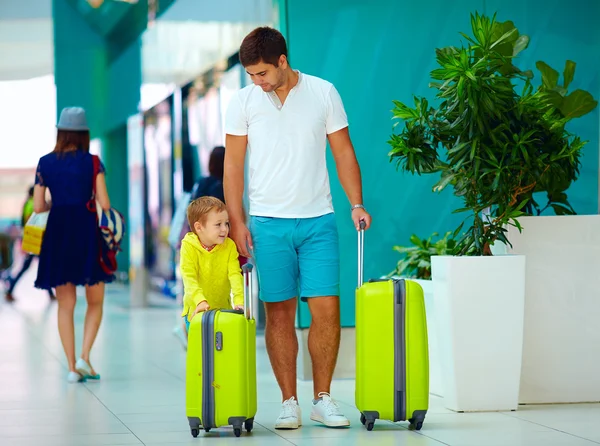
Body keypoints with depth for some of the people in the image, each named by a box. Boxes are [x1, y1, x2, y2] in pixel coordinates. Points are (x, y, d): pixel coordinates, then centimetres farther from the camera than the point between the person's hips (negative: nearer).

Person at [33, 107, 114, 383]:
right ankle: (84, 357, -6)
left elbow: (38, 207, 1)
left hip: (57, 234, 2)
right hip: (86, 231, -2)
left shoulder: (45, 163, 3)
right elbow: (104, 203, -7)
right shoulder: (92, 162, -3)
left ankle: (72, 367, 4)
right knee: (95, 301, 11)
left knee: (65, 304, 8)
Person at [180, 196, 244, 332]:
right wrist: (200, 301, -39)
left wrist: (239, 300, -31)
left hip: (223, 309, 2)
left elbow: (235, 275, -15)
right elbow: (189, 279, -22)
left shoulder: (229, 246, -6)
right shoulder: (188, 247, -14)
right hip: (196, 310, -2)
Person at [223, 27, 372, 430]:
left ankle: (323, 399, 8)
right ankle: (289, 403, 9)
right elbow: (233, 164, 5)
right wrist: (237, 221, -2)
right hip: (269, 223, 0)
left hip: (318, 220, 0)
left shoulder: (324, 93, 3)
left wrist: (356, 203, -4)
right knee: (279, 314, 1)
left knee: (327, 310, -4)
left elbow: (343, 152, 7)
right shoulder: (243, 102, 3)